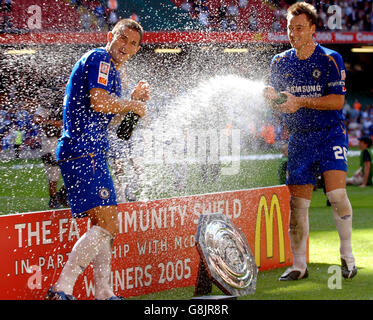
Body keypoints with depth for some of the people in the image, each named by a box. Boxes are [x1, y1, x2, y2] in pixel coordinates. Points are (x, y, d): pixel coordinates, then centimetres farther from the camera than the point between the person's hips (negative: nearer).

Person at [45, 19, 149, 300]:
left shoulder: (111, 70, 25)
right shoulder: (100, 59, -7)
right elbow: (98, 101, -22)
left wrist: (134, 99, 19)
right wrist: (133, 105, -7)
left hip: (91, 154, 11)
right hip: (83, 152, -11)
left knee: (107, 225, 16)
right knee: (107, 225, -16)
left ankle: (104, 294, 21)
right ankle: (62, 290, -20)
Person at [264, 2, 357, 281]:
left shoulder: (330, 59, -5)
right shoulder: (281, 62, 7)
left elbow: (337, 101, -11)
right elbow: (274, 98, 12)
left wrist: (301, 102, -21)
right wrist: (270, 96, -13)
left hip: (330, 134, -3)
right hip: (299, 139, 3)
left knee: (336, 193, -18)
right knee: (298, 203, -1)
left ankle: (347, 255, 0)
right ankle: (299, 265, 9)